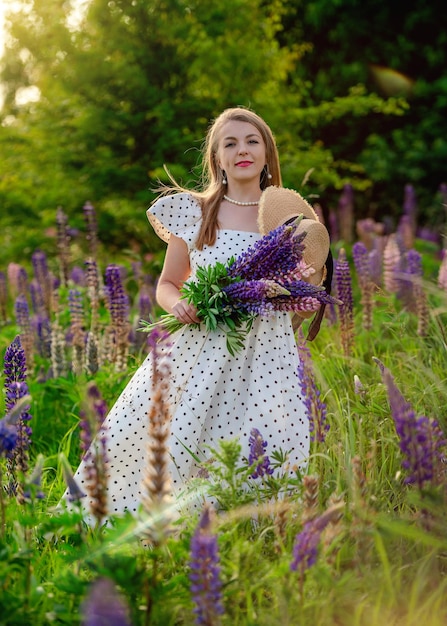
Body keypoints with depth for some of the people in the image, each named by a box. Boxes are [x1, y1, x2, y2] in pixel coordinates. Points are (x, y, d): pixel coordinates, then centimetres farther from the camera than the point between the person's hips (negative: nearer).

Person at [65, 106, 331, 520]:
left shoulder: (289, 216, 9)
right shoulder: (193, 213, 8)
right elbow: (167, 284, 14)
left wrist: (309, 270, -6)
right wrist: (178, 305, -7)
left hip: (267, 356, 0)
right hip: (200, 352, 0)